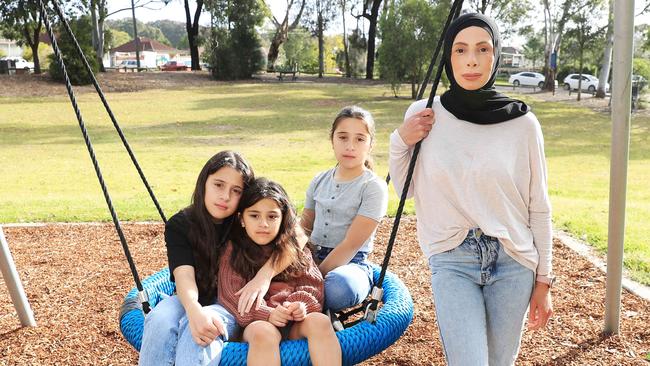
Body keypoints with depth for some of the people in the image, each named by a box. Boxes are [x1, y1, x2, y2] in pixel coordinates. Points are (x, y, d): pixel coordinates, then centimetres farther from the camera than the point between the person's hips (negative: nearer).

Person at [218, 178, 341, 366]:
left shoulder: (296, 248, 16)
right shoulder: (233, 251, 8)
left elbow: (312, 284, 10)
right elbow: (231, 295, -1)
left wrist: (302, 304, -13)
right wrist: (265, 314, -17)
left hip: (295, 323, 3)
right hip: (256, 323, -2)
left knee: (320, 322, -30)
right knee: (263, 333, -37)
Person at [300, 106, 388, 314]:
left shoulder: (373, 187, -6)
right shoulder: (320, 181, 10)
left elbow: (351, 245, -13)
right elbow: (303, 229, 16)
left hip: (351, 263, -4)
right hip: (313, 256, 4)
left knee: (339, 287, -40)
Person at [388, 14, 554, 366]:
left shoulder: (523, 122, -5)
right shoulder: (423, 115, -4)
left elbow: (538, 207, 2)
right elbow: (404, 190, 8)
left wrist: (543, 280, 5)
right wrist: (400, 141, -9)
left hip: (513, 261, 1)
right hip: (452, 260, -1)